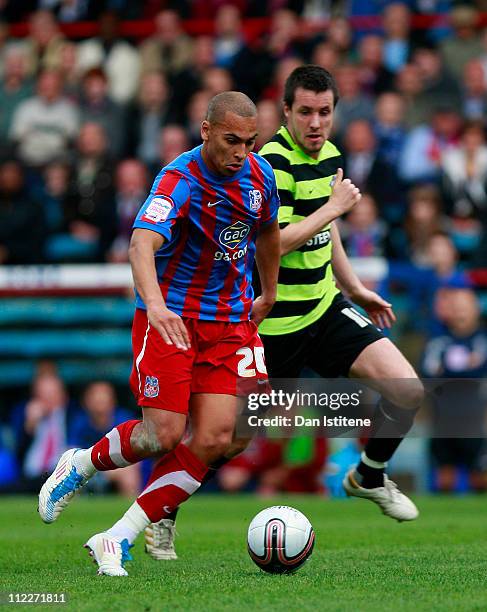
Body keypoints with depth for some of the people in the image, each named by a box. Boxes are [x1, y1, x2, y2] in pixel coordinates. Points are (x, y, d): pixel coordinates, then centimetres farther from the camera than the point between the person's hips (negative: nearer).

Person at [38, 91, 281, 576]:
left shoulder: (259, 173, -1)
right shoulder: (179, 181, -21)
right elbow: (142, 244, -38)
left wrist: (268, 296, 30)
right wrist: (156, 303, -55)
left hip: (230, 321, 5)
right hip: (169, 315, -5)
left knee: (213, 439, -9)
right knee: (163, 436, -9)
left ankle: (118, 539, -3)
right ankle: (77, 467, 23)